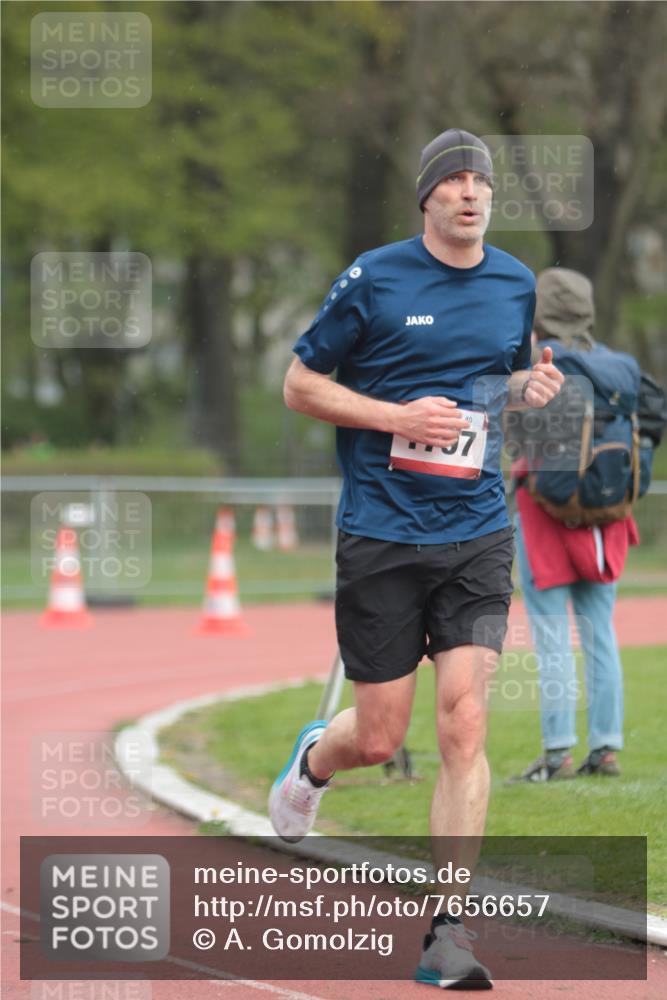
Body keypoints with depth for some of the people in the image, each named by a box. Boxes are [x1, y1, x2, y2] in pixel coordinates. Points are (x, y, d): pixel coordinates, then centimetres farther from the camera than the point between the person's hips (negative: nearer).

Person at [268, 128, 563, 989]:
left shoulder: (515, 284, 9)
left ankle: (445, 932, -7)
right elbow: (299, 384, 1)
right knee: (378, 738, 3)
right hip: (381, 536, -2)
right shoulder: (373, 280, -4)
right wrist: (398, 416, -13)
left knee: (464, 723, -11)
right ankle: (312, 761, 42)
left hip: (476, 537, 2)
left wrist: (532, 387, 1)